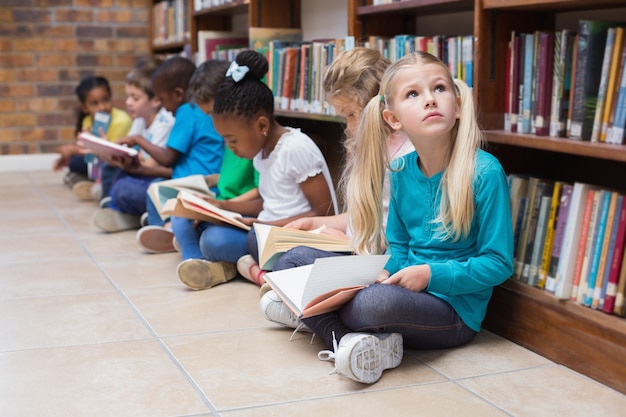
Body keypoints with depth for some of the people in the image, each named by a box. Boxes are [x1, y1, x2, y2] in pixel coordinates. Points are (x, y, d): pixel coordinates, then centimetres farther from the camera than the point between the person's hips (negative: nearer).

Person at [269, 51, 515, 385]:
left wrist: (431, 274, -19)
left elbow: (499, 263, -12)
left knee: (374, 304, -39)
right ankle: (361, 345, -21)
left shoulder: (484, 172, -15)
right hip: (403, 288, 7)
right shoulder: (401, 170, 2)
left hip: (454, 306, -6)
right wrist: (384, 274, -8)